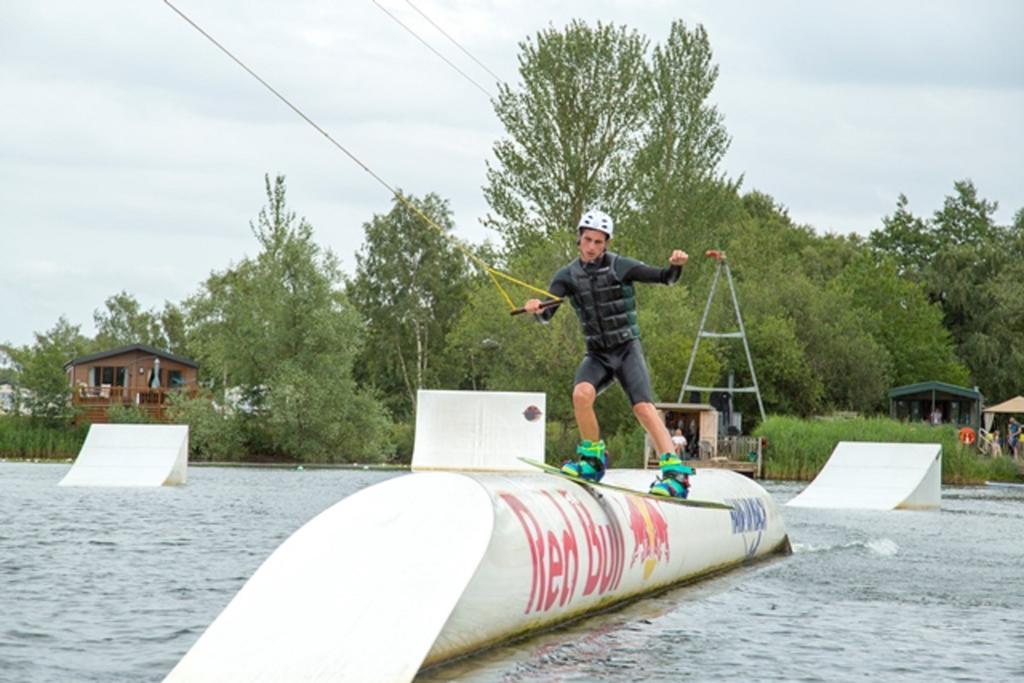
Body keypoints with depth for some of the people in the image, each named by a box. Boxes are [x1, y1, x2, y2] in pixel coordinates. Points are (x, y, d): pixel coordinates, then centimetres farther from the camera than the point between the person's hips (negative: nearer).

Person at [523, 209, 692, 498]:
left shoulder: (620, 266, -6)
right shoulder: (568, 276, 0)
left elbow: (664, 277, -6)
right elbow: (547, 314, -9)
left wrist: (675, 266, -29)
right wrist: (537, 309, -33)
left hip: (627, 349, -2)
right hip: (597, 354, 3)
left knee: (643, 407, -20)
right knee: (581, 393, -26)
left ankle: (676, 473, -22)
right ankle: (592, 459, -6)